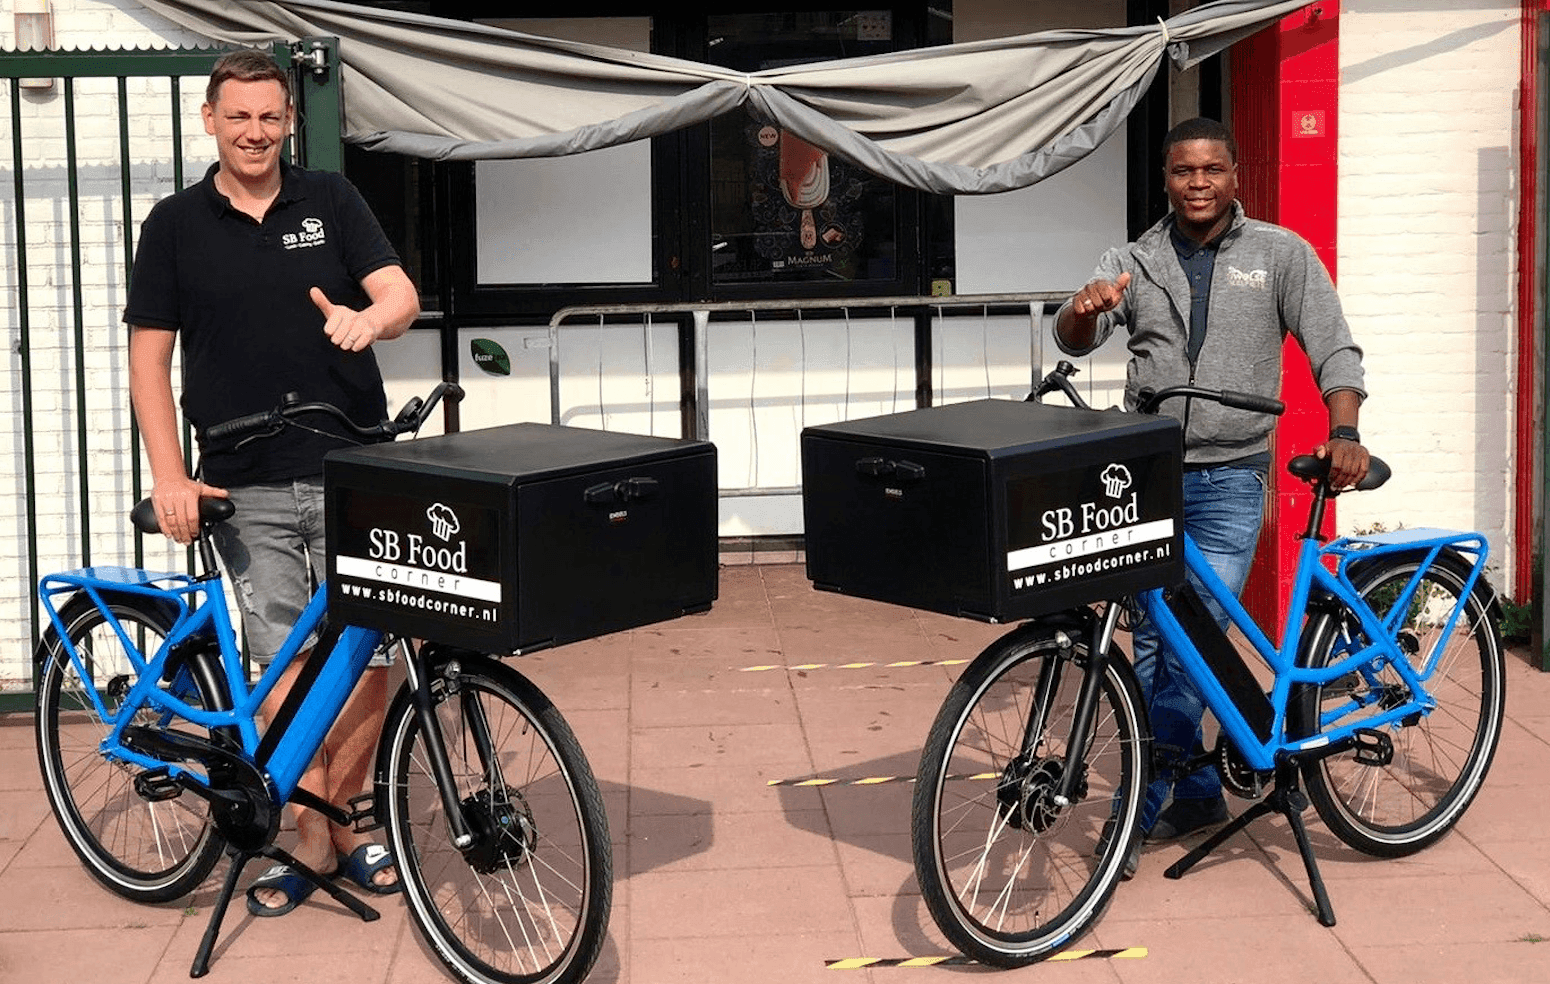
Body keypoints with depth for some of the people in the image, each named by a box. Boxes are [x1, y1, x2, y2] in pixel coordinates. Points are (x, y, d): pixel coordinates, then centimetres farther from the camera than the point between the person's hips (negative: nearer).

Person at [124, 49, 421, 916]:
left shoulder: (331, 201, 6)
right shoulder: (177, 225, 4)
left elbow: (403, 296, -2)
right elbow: (150, 356, 4)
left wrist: (369, 318, -27)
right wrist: (170, 477, -6)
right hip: (249, 488, -1)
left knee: (370, 655, 2)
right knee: (289, 666, -2)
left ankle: (343, 820, 19)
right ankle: (311, 840, 11)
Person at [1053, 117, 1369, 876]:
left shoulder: (1280, 254, 2)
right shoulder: (1134, 263, 6)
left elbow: (1332, 351, -2)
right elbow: (1073, 340, -7)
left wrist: (1344, 432, -19)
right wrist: (1086, 308, -31)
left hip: (1229, 479, -3)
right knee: (1152, 641, 9)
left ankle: (1137, 813, -2)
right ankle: (1197, 792, 24)